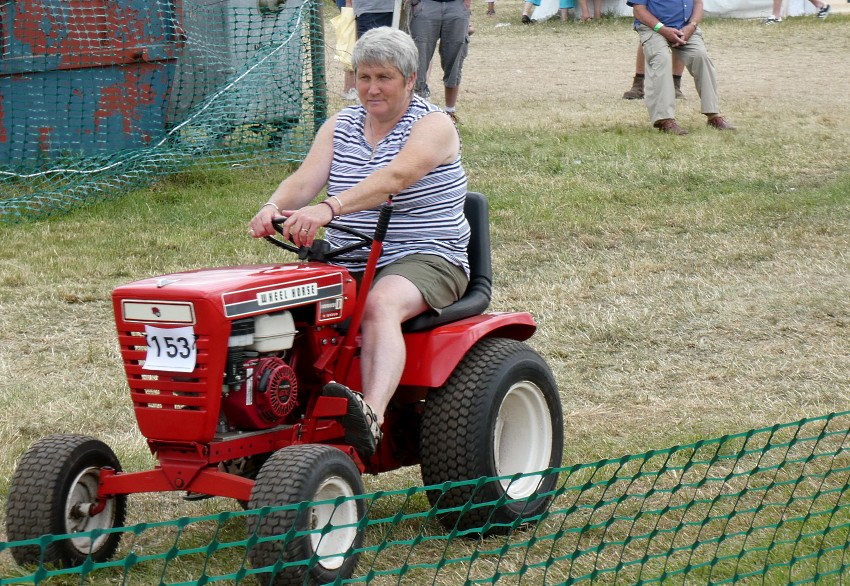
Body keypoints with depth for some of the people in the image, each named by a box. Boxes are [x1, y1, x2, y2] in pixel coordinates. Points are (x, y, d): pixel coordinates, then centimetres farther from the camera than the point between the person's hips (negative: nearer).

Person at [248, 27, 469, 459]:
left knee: (380, 304, -37)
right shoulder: (340, 127, 13)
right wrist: (273, 208, -27)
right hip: (347, 264, 5)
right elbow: (305, 180, -2)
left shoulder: (433, 126, -5)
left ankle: (372, 415, -56)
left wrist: (328, 209, -40)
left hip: (425, 260, -5)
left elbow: (394, 178, -25)